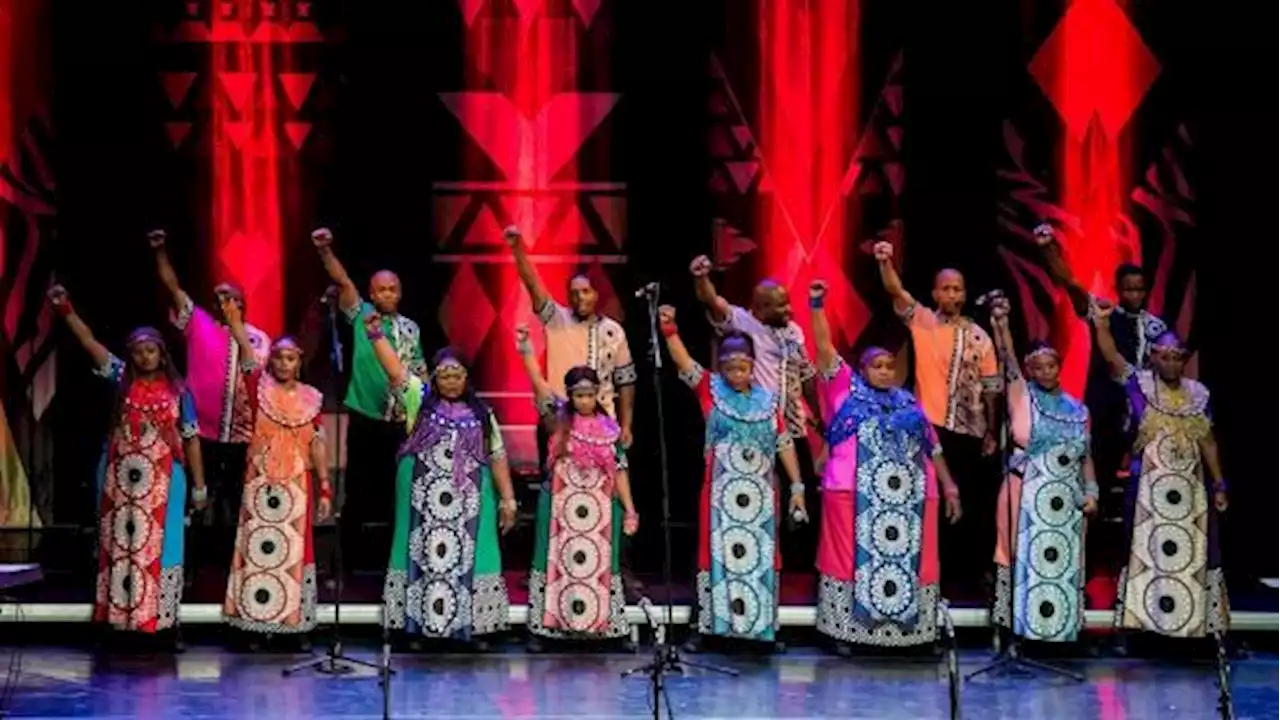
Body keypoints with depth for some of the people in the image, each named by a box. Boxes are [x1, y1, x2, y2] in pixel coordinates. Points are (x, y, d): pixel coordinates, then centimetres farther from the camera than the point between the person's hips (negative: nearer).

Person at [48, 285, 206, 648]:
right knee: (119, 543, 2)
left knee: (159, 546, -1)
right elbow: (90, 342, -2)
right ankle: (120, 619, 6)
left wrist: (199, 485, 4)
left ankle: (167, 621, 1)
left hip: (162, 480, -1)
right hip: (120, 477, 2)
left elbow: (191, 439, 5)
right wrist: (65, 309, -13)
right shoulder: (122, 380, 5)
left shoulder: (178, 391, 2)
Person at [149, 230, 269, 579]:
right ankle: (200, 558, 13)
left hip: (238, 431, 1)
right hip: (200, 428, -1)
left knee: (234, 495, 8)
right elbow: (172, 286, -3)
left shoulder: (256, 336, 6)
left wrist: (237, 328, -9)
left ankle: (231, 557, 17)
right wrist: (160, 251, -11)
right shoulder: (198, 322, 4)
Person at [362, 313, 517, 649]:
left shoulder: (481, 413, 9)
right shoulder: (420, 399, 6)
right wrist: (376, 334, -19)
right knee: (425, 555, 0)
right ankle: (420, 625, 4)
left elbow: (497, 456, 9)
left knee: (466, 557, 0)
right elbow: (395, 370, -7)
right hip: (425, 496, -1)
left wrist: (507, 498, 4)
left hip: (468, 499, 1)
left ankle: (472, 627, 4)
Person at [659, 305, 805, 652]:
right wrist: (669, 329, -29)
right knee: (717, 555, 0)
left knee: (761, 556, 6)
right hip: (722, 492, -2)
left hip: (760, 493, 2)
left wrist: (797, 486, 5)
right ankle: (706, 627, 4)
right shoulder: (711, 389, 1)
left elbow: (784, 444, 8)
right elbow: (683, 361, -13)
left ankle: (765, 627, 13)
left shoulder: (767, 399, 7)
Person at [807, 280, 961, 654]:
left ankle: (909, 632, 10)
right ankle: (845, 630, 3)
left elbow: (932, 448, 20)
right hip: (856, 494, -3)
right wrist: (817, 306, -7)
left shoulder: (908, 404, 19)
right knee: (855, 559, -1)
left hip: (909, 496, 4)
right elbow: (824, 348, 2)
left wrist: (949, 486, 15)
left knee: (907, 560, 4)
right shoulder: (846, 390, 9)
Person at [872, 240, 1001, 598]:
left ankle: (960, 573, 17)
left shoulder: (979, 336, 6)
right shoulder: (922, 322, 1)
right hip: (929, 427, -2)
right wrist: (885, 262, -35)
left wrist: (992, 433, 7)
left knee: (968, 503, 6)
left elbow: (991, 387, 9)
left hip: (969, 432, 2)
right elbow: (896, 291, -16)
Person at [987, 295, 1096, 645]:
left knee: (1064, 562, 3)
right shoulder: (1022, 396, 3)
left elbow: (1086, 456, 15)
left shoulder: (1077, 409, 13)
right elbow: (1008, 360, -12)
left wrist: (1091, 492, 4)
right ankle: (1023, 623, -3)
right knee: (1029, 556, -6)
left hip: (1066, 498, 3)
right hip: (1029, 494, -3)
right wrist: (1001, 325, -26)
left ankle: (1062, 625, 8)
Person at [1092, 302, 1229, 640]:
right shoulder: (1140, 384, -2)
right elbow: (1112, 357, -18)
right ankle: (1143, 613, 7)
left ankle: (1195, 619, 14)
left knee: (1192, 549, 6)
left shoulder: (1198, 393, 6)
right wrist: (1102, 322, -31)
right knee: (1146, 548, 2)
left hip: (1190, 485, 3)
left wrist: (1218, 485, 6)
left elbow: (1208, 442, 9)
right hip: (1149, 484, -3)